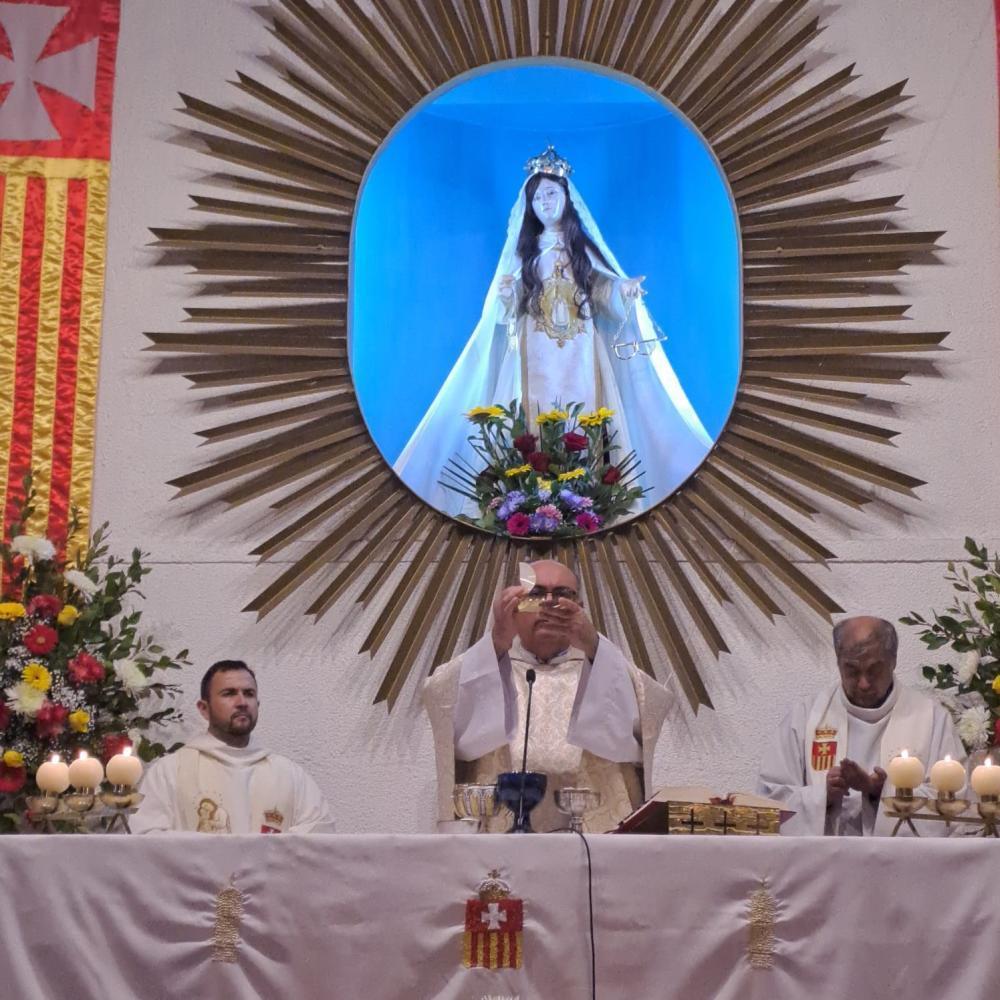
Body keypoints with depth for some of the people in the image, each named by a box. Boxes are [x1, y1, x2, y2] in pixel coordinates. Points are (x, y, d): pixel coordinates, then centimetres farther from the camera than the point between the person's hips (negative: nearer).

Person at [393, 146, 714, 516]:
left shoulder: (583, 244, 10)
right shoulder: (525, 249, 11)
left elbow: (603, 290, 3)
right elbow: (513, 304, 6)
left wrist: (624, 290, -17)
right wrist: (505, 294, -16)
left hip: (579, 349, 0)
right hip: (536, 351, 0)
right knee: (537, 413, -7)